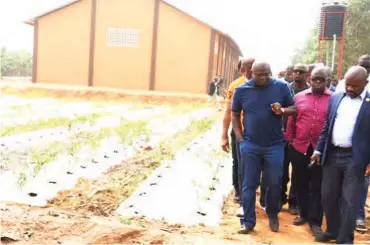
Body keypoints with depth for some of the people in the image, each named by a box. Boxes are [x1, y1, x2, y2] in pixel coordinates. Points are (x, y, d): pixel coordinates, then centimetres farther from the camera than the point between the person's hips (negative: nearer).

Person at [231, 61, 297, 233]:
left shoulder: (281, 87, -2)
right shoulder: (242, 90, -1)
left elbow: (294, 108, 6)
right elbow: (235, 115, 6)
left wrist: (282, 110, -16)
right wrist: (240, 139, -1)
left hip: (275, 145, 0)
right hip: (250, 145, 0)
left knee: (274, 183, 10)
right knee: (249, 185, 6)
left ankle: (272, 215, 34)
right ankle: (248, 221, 18)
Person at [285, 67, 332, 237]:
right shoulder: (299, 97, 4)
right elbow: (291, 120, 8)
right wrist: (289, 140, 6)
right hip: (299, 147, 2)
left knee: (317, 186, 6)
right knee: (301, 183, 15)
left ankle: (315, 221, 16)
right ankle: (304, 213, 32)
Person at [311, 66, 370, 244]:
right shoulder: (335, 98, 8)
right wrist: (318, 150, 8)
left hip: (355, 159, -4)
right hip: (332, 155, 5)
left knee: (350, 201, 4)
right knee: (328, 196, 14)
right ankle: (332, 230, 33)